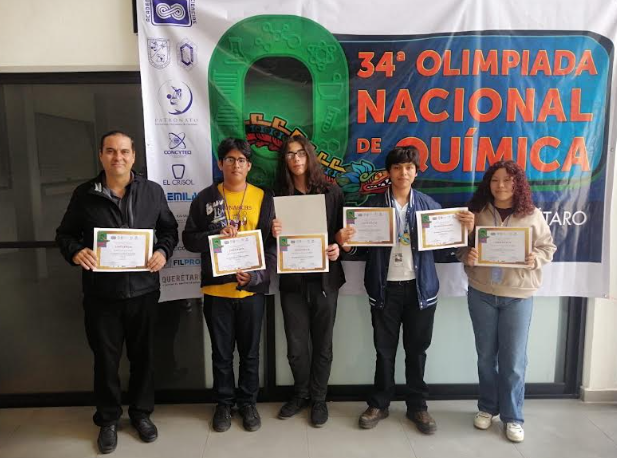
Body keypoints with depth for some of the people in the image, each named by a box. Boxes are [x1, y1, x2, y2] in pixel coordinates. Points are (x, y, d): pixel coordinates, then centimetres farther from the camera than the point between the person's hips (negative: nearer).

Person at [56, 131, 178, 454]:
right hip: (101, 293, 0)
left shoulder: (152, 191, 3)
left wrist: (164, 251, -10)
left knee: (143, 354, 13)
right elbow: (64, 233, 7)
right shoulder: (84, 194, 1)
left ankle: (141, 413, 33)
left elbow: (169, 229, 9)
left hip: (143, 290, 1)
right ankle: (108, 419, 31)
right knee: (105, 358, 11)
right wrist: (75, 252, -14)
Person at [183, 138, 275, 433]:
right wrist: (216, 235, -18)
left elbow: (273, 243, 0)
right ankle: (224, 403, 31)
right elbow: (189, 239, 1)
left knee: (250, 352, 13)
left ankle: (248, 403, 31)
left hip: (252, 289, 0)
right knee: (221, 352, 13)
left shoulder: (264, 199, 1)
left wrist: (255, 275, -13)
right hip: (216, 289, 0)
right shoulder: (205, 198, 1)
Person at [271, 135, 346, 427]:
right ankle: (300, 394, 33)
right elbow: (274, 239, 5)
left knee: (322, 343, 11)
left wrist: (338, 247, -15)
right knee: (296, 345, 8)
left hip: (325, 277, 0)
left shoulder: (332, 192, 1)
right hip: (292, 280, 1)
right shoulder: (279, 195, 2)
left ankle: (318, 398, 30)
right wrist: (274, 234, -17)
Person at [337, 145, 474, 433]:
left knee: (417, 349, 13)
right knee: (384, 350, 11)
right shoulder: (374, 204, -1)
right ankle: (379, 404, 28)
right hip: (385, 288, -1)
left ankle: (417, 406, 29)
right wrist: (345, 242, -25)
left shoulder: (428, 204, 3)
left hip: (420, 287, 1)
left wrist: (465, 229, -17)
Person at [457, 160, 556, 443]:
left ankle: (513, 417, 22)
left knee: (513, 358, 4)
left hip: (518, 295, -1)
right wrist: (466, 256, -15)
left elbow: (548, 247, 5)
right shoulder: (477, 212, 2)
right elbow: (461, 247, 7)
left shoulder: (532, 215, 1)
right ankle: (487, 408, 31)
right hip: (481, 293, 1)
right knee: (486, 355, 13)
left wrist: (536, 259, -16)